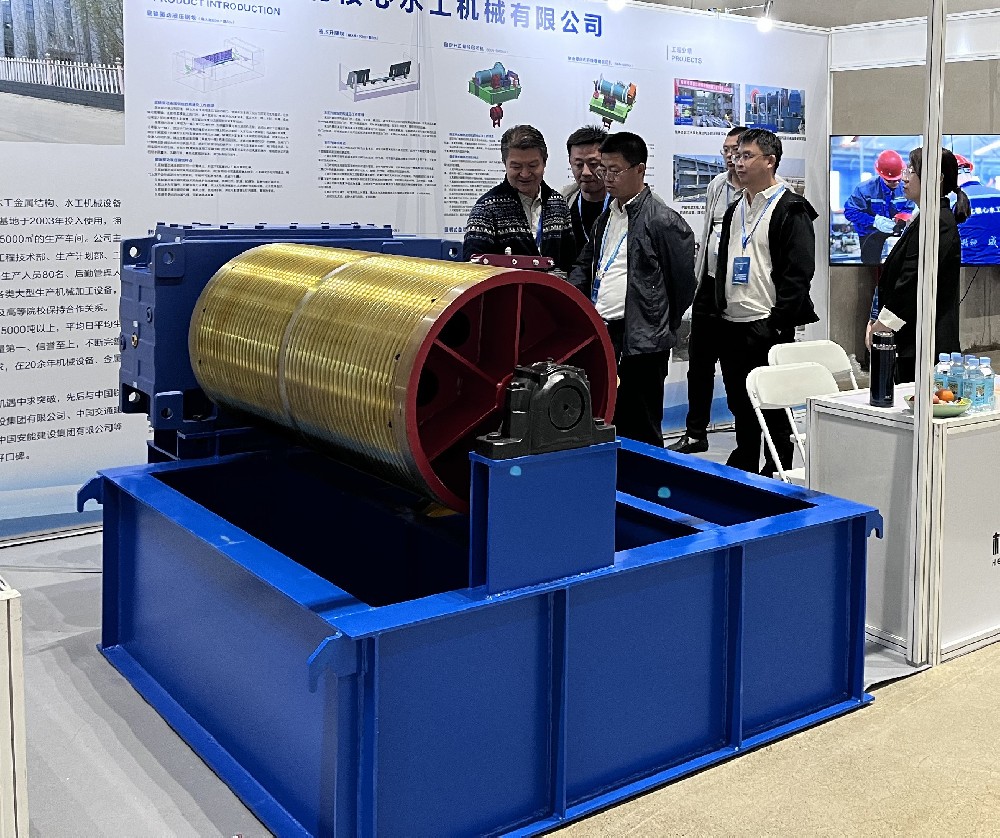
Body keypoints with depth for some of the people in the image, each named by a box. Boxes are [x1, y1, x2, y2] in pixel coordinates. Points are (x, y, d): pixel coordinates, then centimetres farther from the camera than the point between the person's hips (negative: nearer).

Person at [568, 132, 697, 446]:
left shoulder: (663, 220, -9)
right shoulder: (606, 216, 15)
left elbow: (684, 279, -5)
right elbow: (586, 265, 24)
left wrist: (663, 327, 4)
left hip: (641, 342, -7)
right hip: (602, 335, 7)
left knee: (640, 431, 1)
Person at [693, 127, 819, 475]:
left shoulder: (790, 209, -8)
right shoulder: (735, 210, 17)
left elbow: (797, 273, -13)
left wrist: (780, 323, -18)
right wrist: (710, 306, 13)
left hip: (767, 326, -8)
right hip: (731, 323, 8)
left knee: (772, 404, 0)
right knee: (739, 403, 15)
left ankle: (776, 472, 11)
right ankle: (743, 465, 27)